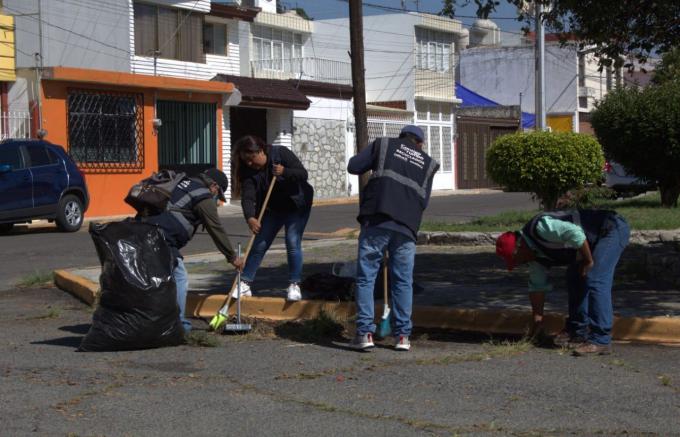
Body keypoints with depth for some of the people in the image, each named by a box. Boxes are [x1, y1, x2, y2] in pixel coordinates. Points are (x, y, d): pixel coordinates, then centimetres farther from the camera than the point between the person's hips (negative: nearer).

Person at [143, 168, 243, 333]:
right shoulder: (205, 198, 1)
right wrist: (232, 257, 14)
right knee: (180, 279, 1)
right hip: (162, 237, -9)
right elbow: (216, 230, 5)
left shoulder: (183, 183, 26)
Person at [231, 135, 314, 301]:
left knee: (293, 243, -12)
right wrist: (250, 218, -45)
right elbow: (248, 197, -27)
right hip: (272, 208, 3)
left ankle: (294, 285, -4)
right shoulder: (248, 171, -16)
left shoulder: (281, 153, -22)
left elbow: (303, 174, -23)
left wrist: (285, 172, -41)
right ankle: (245, 284, 7)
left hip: (296, 205, -3)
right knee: (259, 244, 0)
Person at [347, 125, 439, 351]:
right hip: (406, 226, 2)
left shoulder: (384, 144, 13)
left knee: (366, 277, 3)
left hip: (376, 222, -2)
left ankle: (364, 333, -2)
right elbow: (424, 200, 16)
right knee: (403, 281, 10)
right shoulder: (428, 163, 20)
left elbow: (353, 166, 8)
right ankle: (402, 335, 10)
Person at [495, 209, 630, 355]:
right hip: (600, 238, 10)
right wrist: (537, 318, 25)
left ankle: (600, 341, -17)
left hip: (613, 228, -10)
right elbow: (537, 286, 18)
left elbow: (574, 232, -32)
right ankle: (578, 332, 18)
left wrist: (588, 261, -19)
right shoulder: (536, 255, 8)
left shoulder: (539, 228, -22)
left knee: (594, 281, -18)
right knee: (575, 278, 12)